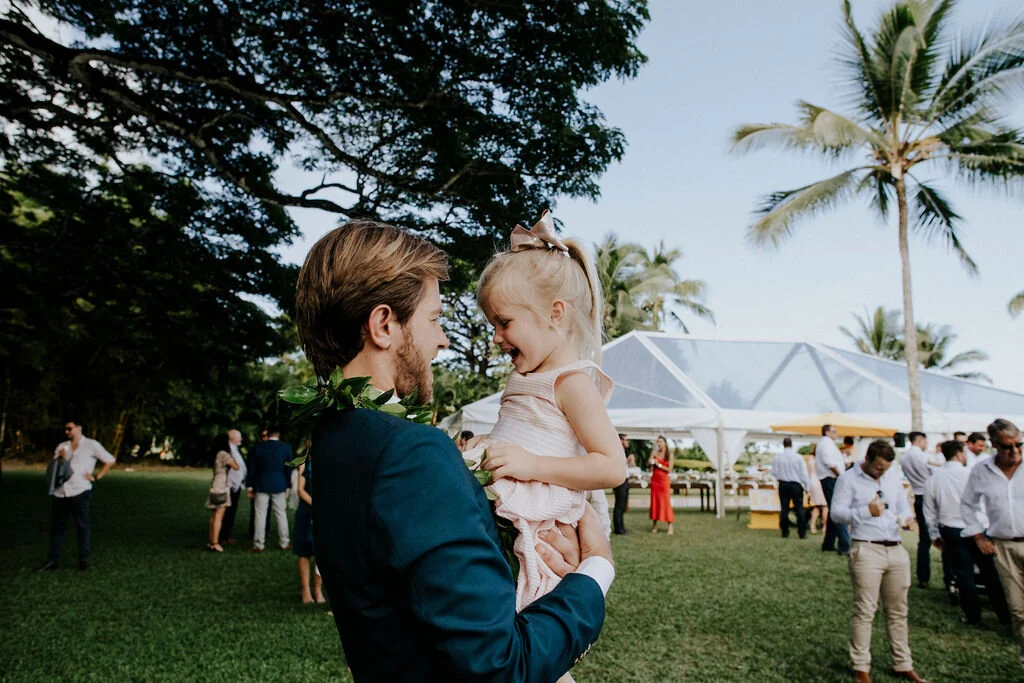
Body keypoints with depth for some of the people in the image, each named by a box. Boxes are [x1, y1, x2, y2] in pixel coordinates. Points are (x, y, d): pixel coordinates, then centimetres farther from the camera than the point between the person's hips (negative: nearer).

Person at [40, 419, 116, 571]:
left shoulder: (91, 445, 3)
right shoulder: (62, 446, 18)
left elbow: (110, 461, 3)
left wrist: (96, 477, -2)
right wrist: (59, 458, -1)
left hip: (80, 492, -5)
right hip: (59, 492, 5)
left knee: (82, 526, -1)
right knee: (56, 526, 7)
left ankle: (83, 560, 6)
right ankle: (53, 560, 15)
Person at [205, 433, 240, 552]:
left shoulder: (217, 455, 16)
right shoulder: (224, 454, -11)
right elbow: (236, 467, -13)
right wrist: (232, 457, 4)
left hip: (215, 487, 9)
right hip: (221, 487, -9)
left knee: (214, 516, 12)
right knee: (219, 515, -9)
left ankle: (211, 541, 17)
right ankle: (215, 543, -10)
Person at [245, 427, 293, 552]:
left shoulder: (257, 447, -1)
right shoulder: (286, 448, -1)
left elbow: (252, 468, 2)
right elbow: (289, 468, 3)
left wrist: (250, 486, 8)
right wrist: (287, 486, 12)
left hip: (261, 485, 0)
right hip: (279, 485, 1)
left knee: (260, 514, 4)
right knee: (281, 514, 8)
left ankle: (259, 545, 5)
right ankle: (284, 543, 12)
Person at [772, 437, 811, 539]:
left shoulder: (777, 458, -3)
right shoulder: (798, 457, -8)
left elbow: (774, 472, 4)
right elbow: (804, 473, -5)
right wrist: (807, 487, 1)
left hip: (783, 484, 2)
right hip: (796, 484, -2)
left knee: (784, 508, 6)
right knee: (799, 508, 3)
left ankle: (785, 532, 7)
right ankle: (802, 532, 1)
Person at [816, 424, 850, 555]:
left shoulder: (822, 444, 23)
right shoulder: (827, 442, -8)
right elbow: (829, 461, -21)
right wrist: (841, 474, -16)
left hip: (827, 480, 11)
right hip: (831, 480, -11)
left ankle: (828, 544, 19)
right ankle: (845, 546, -17)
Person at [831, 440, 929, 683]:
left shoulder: (894, 475, 14)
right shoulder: (848, 479, -3)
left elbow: (903, 504, 22)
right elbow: (836, 512, -7)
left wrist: (907, 517, 0)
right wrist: (866, 511, -17)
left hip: (896, 550, 6)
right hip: (866, 551, -6)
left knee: (898, 611, 13)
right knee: (864, 611, -3)